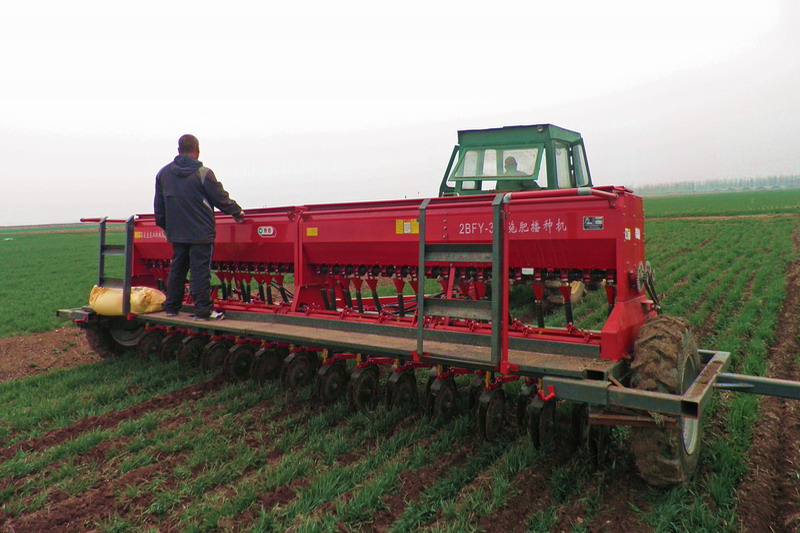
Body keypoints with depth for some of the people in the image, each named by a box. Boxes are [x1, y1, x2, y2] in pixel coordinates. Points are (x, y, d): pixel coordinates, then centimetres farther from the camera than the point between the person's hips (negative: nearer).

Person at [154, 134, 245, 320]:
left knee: (177, 268, 15)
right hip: (200, 232, -6)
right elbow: (221, 198, -6)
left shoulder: (163, 173, 10)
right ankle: (203, 310, -1)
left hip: (176, 233, 6)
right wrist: (237, 212, 10)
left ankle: (171, 307, 21)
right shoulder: (203, 173, -11)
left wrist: (164, 225, 26)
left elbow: (159, 206, 16)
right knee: (200, 270, -3)